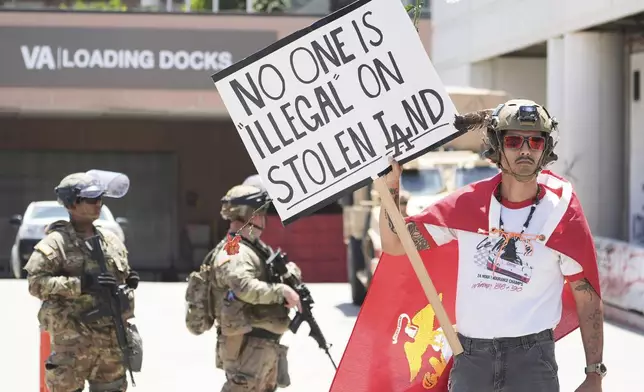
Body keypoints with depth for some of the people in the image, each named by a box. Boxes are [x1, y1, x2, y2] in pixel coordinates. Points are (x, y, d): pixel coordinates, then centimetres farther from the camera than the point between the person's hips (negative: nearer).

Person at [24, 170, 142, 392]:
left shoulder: (111, 240, 12)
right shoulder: (56, 242, -9)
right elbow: (35, 282, -17)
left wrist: (130, 281, 0)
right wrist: (81, 284, -24)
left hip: (112, 337, 7)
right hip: (72, 339, -7)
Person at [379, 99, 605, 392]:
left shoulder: (562, 211, -1)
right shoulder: (468, 203, 3)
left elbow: (588, 297, 1)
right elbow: (394, 245, 7)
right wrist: (391, 186, -7)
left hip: (532, 359, -2)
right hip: (469, 358, 2)